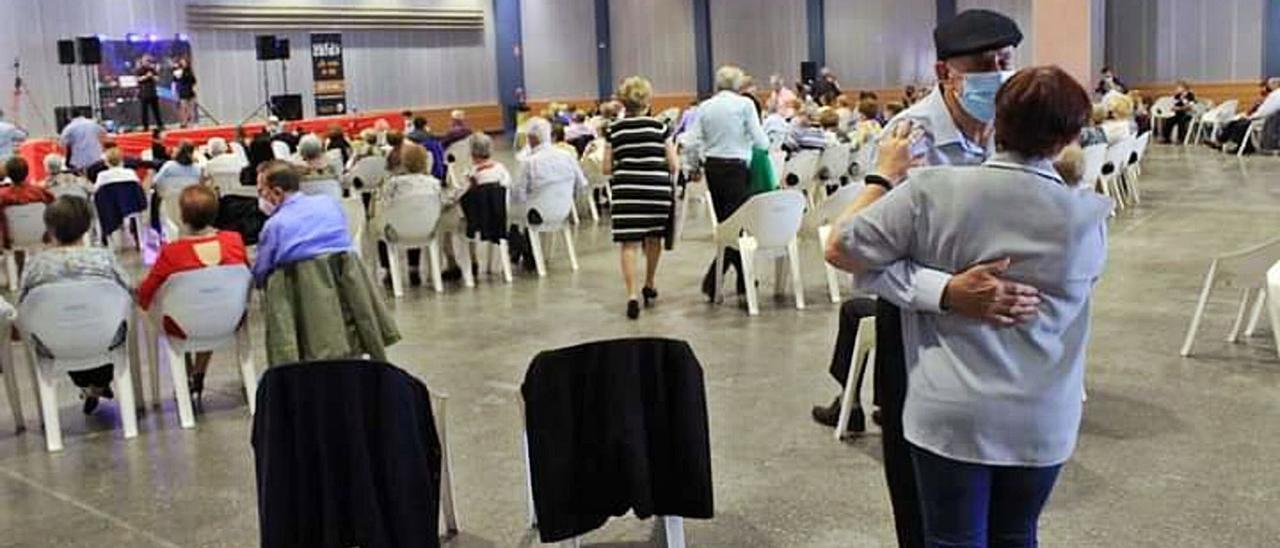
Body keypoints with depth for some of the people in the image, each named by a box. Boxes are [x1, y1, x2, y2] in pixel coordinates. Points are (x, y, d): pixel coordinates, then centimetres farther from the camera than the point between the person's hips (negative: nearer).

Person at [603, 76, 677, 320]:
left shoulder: (614, 129, 4)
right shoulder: (660, 126, 1)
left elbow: (607, 168, 4)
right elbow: (673, 165, 0)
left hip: (626, 190, 0)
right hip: (657, 188, 1)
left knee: (629, 243, -1)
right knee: (654, 238, 20)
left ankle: (632, 294, -13)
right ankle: (650, 286, 36)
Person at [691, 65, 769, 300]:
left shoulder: (705, 107, 5)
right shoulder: (744, 104, -6)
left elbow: (694, 142, 1)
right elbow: (760, 140, -8)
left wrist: (694, 168, 16)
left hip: (712, 167, 5)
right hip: (736, 167, -5)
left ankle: (744, 280, 23)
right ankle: (711, 282, -12)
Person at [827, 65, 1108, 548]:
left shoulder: (931, 191, -13)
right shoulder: (1089, 216, -6)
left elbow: (841, 250, -8)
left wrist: (885, 176, 3)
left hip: (951, 414, -2)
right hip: (1040, 421, 2)